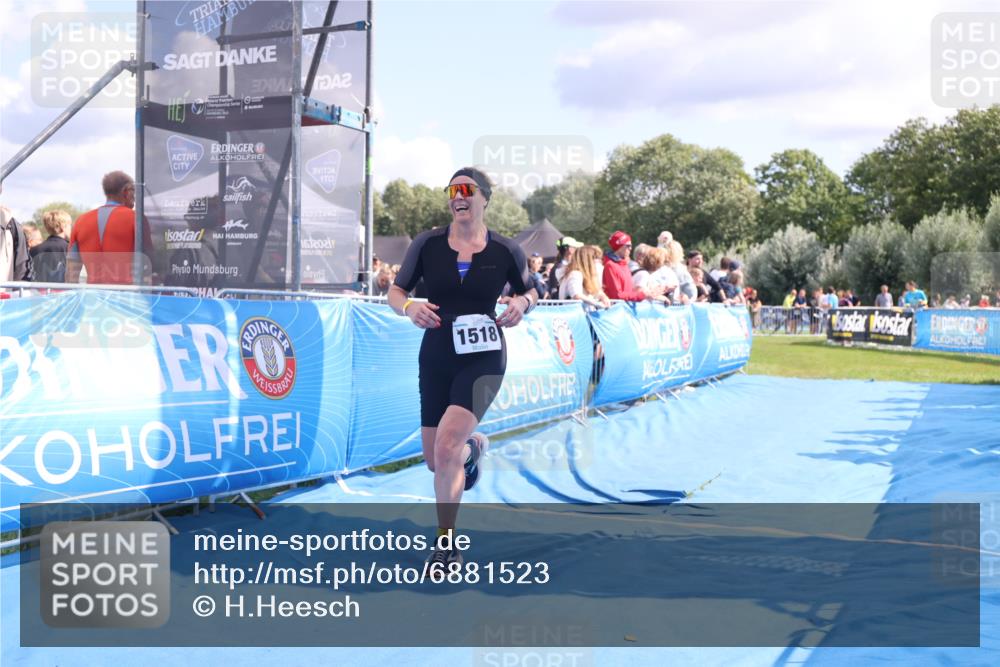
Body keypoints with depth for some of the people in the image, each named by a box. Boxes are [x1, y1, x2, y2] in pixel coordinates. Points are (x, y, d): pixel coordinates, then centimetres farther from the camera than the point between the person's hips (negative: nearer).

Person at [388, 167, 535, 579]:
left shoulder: (506, 251, -3)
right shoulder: (427, 244, -2)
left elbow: (530, 291, 12)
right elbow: (395, 291, 4)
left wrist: (522, 304, -12)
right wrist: (409, 307, -19)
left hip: (484, 358, -3)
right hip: (436, 357, 3)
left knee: (446, 445, -21)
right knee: (435, 461, 8)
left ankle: (446, 545, -5)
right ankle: (473, 447, 48)